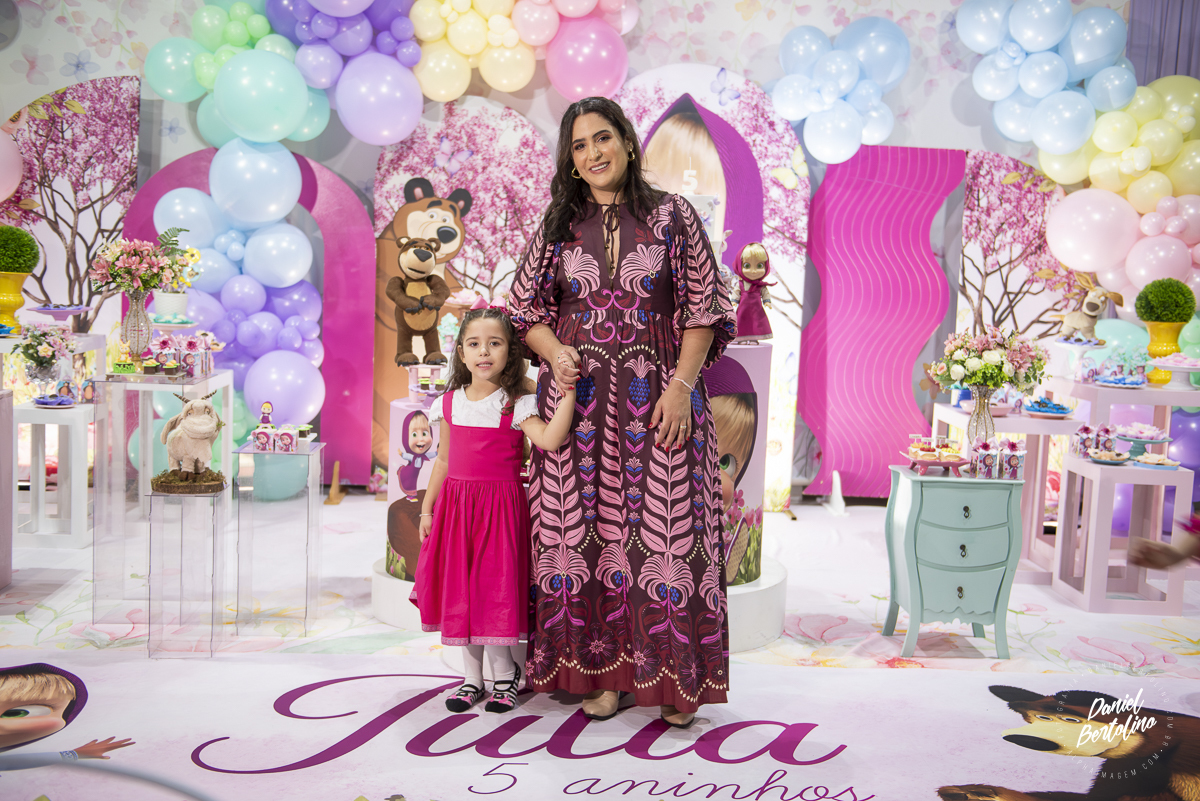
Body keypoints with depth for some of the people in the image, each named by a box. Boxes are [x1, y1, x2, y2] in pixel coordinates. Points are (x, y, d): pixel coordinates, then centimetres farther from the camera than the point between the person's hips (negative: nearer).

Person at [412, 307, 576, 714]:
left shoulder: (517, 405, -7)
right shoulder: (450, 403, 6)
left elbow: (550, 440, -24)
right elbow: (444, 460, 12)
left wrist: (568, 394, -27)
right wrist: (427, 508, 12)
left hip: (500, 505, -4)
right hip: (455, 505, 4)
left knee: (497, 587, -1)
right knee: (459, 588, 9)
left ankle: (504, 673, 20)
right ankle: (473, 676, 24)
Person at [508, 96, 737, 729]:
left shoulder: (671, 215, 4)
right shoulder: (558, 226, 11)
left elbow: (703, 309, 1)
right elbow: (525, 307, 13)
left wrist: (681, 386, -9)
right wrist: (556, 354, -7)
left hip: (657, 400, -2)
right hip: (579, 399, 3)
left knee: (664, 528, -3)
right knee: (586, 528, 3)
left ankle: (675, 679, 8)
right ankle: (603, 671, 14)